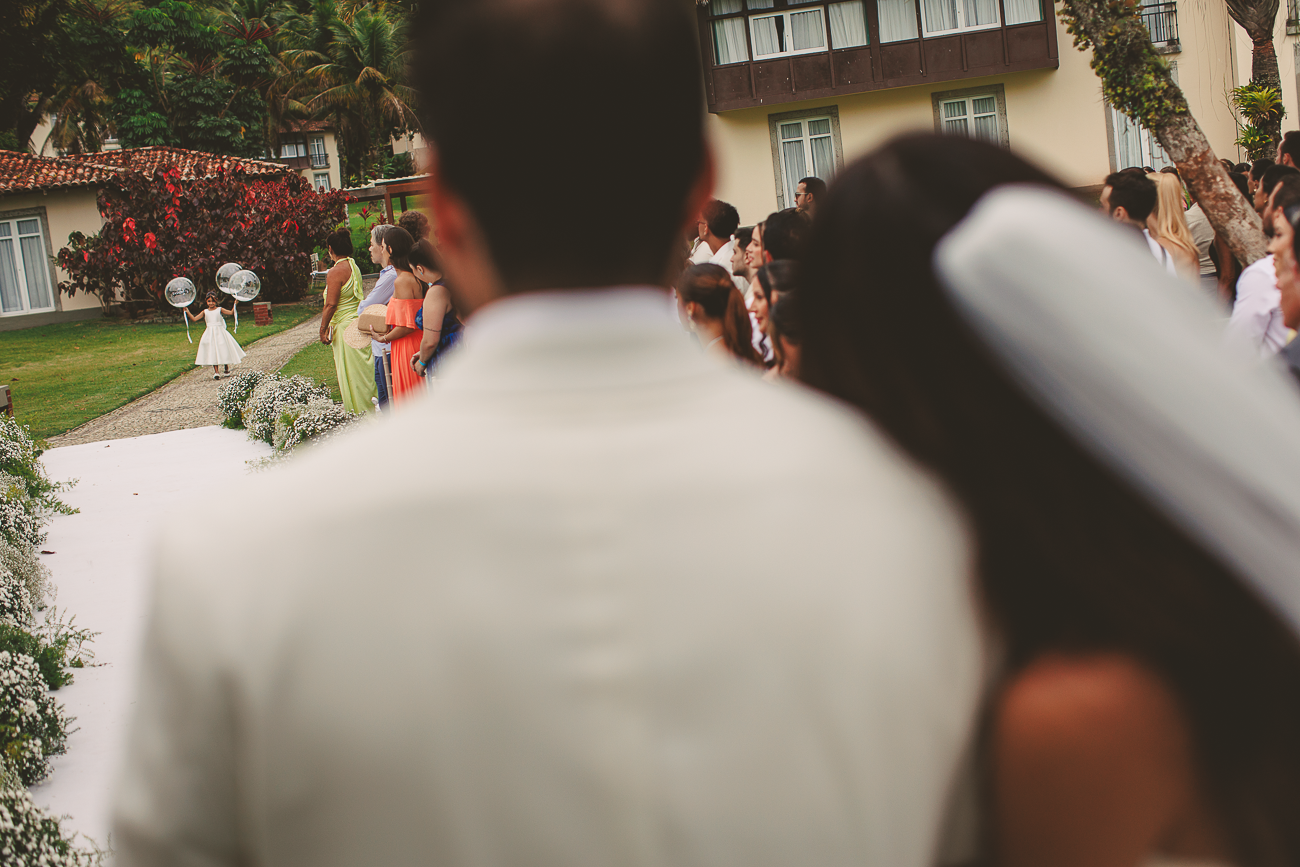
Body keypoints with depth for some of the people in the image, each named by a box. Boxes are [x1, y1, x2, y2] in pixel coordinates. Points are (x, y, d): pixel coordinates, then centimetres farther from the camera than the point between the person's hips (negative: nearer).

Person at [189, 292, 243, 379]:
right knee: (212, 352, -2)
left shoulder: (220, 310, 1)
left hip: (220, 332, -1)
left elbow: (231, 313, -10)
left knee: (224, 350, 3)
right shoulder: (205, 312, 6)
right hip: (210, 334, 1)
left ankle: (227, 367, 27)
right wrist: (187, 312, -8)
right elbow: (194, 319, 3)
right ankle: (215, 372, 1)